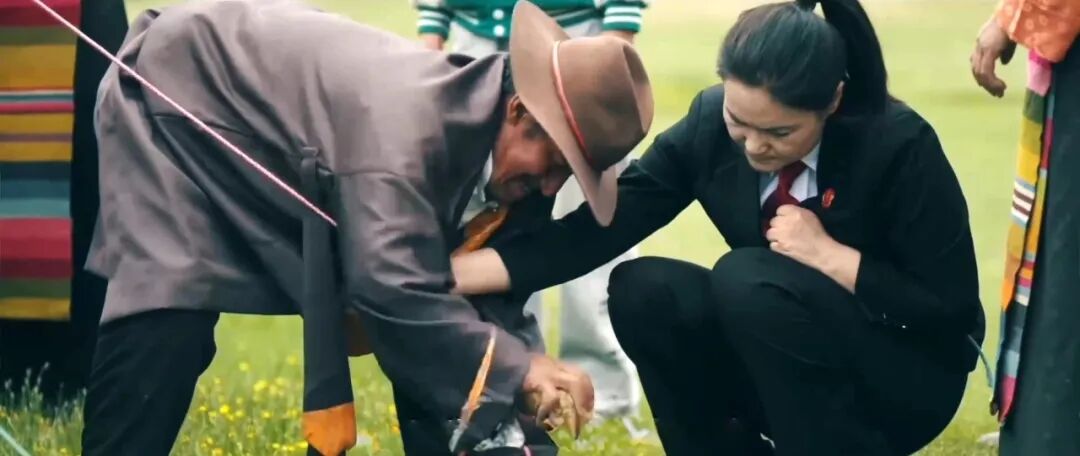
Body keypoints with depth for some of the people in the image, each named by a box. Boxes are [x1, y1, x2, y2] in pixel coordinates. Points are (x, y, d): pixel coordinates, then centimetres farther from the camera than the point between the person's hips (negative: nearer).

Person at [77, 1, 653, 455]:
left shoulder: (501, 157, -13)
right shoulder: (409, 118, -41)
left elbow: (489, 289, -7)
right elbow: (393, 288, -46)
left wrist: (526, 368, -24)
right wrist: (515, 367, -43)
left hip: (307, 173, 8)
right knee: (166, 320, -26)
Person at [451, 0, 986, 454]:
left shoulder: (897, 145, -23)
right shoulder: (713, 123, -11)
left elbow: (953, 307, -18)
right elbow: (602, 226, -13)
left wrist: (829, 255, -26)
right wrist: (455, 272, -22)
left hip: (906, 375, -5)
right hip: (789, 370, 5)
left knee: (747, 279, -29)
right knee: (642, 291, -18)